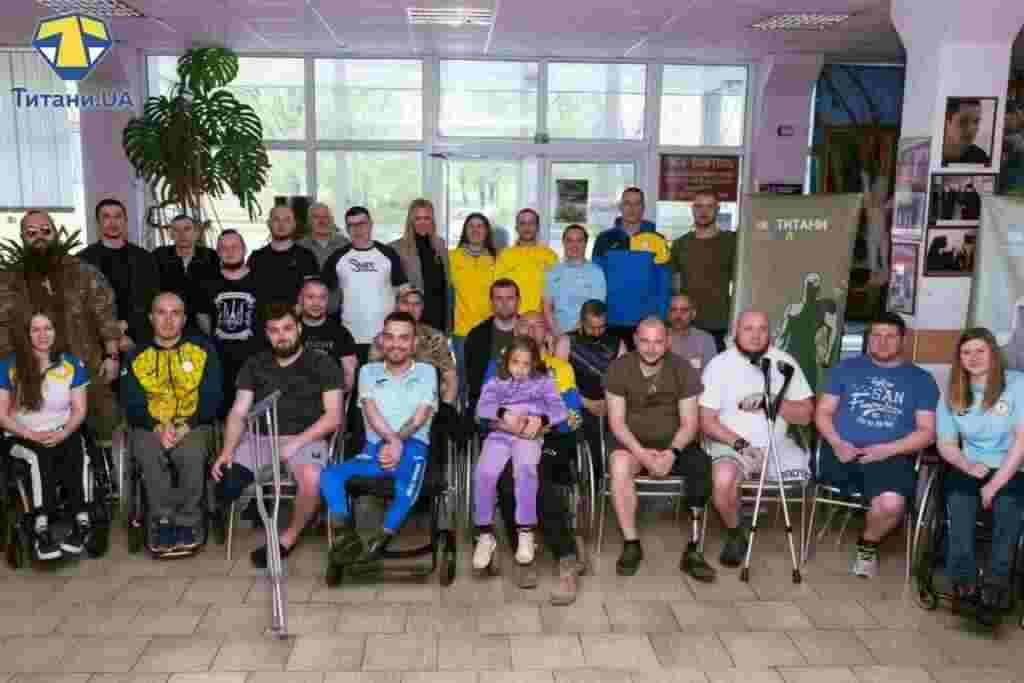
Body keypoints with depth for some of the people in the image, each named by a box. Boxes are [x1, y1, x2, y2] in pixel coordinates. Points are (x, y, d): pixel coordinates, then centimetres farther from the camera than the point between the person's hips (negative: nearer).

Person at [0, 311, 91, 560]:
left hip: (63, 434, 1)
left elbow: (79, 409, 5)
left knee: (75, 450, -34)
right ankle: (43, 528, -38)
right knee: (42, 455, -35)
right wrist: (32, 435, -16)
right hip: (24, 438, -1)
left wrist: (63, 433, -14)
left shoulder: (72, 364, 6)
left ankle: (80, 524, -36)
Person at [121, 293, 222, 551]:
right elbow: (132, 405, 2)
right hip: (150, 427, 1)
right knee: (150, 455, -32)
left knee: (192, 455, -33)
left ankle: (187, 522, -13)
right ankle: (163, 521, -15)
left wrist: (184, 428, -16)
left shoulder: (203, 349, 3)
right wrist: (159, 428, -17)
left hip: (192, 426, -1)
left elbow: (211, 399, -2)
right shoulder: (136, 356, 7)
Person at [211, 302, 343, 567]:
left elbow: (333, 416, -4)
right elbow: (238, 413, 6)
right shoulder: (254, 365, 15)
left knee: (311, 478, -36)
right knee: (221, 474, -25)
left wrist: (296, 443, -16)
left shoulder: (323, 364, 4)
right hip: (261, 438, 3)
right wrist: (227, 451, -13)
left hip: (306, 439, -3)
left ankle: (289, 538, -9)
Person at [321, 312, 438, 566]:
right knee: (329, 476, -23)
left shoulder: (426, 372, 12)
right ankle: (349, 537, -19)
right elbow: (371, 411, -1)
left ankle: (379, 542, -27)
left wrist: (397, 444, -17)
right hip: (375, 448, 3)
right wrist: (391, 440, -19)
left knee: (407, 487, -37)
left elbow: (420, 418, -1)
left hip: (412, 447, -3)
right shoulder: (368, 371, 16)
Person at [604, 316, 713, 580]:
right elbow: (616, 421, -8)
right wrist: (641, 452, -23)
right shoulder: (619, 368, -5)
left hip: (672, 443, 1)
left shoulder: (683, 370, -3)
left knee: (701, 464, -28)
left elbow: (690, 423, -4)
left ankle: (692, 550, -19)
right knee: (619, 465, -35)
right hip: (631, 442, -1)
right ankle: (631, 545, -21)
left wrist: (672, 453, -22)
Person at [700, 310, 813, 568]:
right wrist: (739, 443, -18)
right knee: (723, 480, -32)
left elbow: (805, 415, 1)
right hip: (731, 443, -3)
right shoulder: (719, 364, -3)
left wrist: (771, 402, -14)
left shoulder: (784, 362, 4)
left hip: (777, 445, 3)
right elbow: (706, 421, -6)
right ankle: (735, 535, -1)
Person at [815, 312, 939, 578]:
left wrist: (888, 449, -10)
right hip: (843, 451, 3)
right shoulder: (846, 367, 15)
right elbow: (823, 411, 11)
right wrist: (837, 443, -9)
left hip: (891, 456, -2)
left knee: (891, 503, -32)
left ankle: (868, 545, 3)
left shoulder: (921, 379, 13)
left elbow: (927, 432, 6)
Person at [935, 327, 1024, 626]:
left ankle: (995, 586, -29)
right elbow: (946, 444, 9)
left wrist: (996, 483, -18)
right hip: (970, 469, 2)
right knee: (959, 496, -30)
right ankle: (964, 582, -28)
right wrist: (967, 466, -13)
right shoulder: (952, 395, 12)